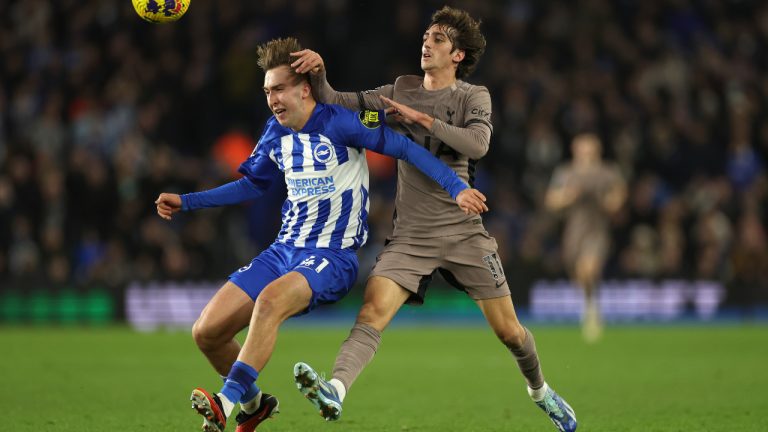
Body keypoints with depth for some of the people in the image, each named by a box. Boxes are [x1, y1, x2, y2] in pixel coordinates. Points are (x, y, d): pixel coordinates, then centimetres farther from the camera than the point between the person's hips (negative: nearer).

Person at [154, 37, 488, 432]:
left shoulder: (339, 123, -10)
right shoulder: (276, 133, 9)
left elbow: (405, 148, -9)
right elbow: (252, 184, 25)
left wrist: (456, 187, -19)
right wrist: (186, 202, 22)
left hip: (332, 256, -7)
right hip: (284, 250, 7)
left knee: (271, 300, -38)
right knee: (206, 333, -3)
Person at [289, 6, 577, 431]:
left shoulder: (473, 96, 1)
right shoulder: (401, 91, 9)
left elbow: (478, 143, -19)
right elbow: (337, 104, 6)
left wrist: (422, 119, -21)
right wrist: (319, 74, -12)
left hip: (463, 232, -1)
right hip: (410, 236, 1)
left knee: (509, 331, 4)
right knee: (372, 312, -23)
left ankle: (539, 390, 33)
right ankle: (334, 392, -42)